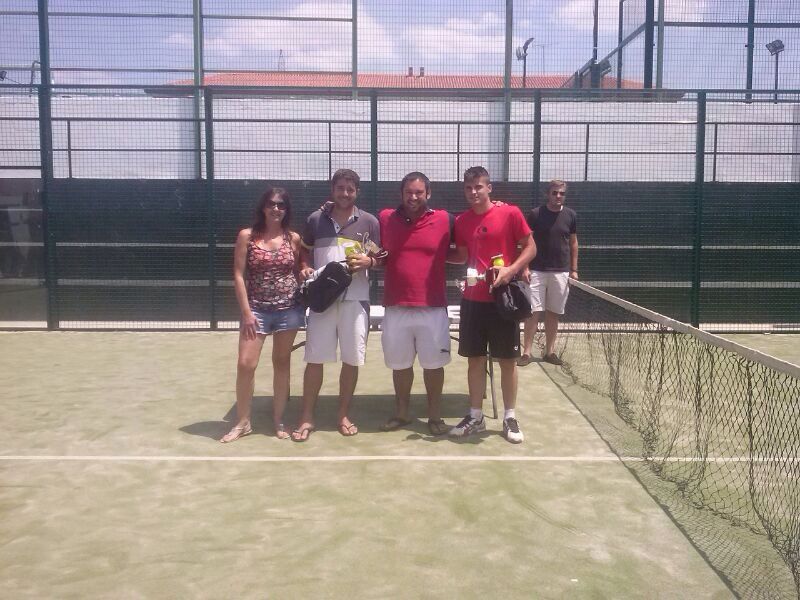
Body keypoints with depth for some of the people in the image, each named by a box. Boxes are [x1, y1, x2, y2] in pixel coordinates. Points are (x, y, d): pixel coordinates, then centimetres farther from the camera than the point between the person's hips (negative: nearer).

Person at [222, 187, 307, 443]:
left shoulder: (294, 238, 3)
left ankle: (278, 421, 21)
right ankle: (243, 422, 11)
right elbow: (239, 275, -4)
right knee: (245, 364, -6)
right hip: (257, 309, -1)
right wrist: (246, 312, -10)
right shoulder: (247, 236, -2)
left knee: (281, 363, 10)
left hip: (289, 309, 2)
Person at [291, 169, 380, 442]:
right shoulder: (315, 219, 7)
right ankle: (307, 417, 11)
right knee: (314, 358, 1)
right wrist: (304, 269, -3)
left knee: (352, 359, 5)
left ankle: (343, 415, 20)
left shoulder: (369, 222, 4)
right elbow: (304, 253, 18)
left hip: (355, 298, 0)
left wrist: (367, 261, -14)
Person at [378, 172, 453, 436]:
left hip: (433, 307, -1)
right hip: (396, 307, 1)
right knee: (400, 364, 11)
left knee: (433, 364, 7)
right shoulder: (385, 218, 3)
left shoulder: (445, 220, -1)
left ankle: (435, 416, 21)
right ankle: (401, 413, 27)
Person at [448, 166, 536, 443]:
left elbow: (530, 247, -3)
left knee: (508, 360, 5)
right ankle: (476, 415, 20)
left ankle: (510, 417, 18)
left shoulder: (510, 213, -7)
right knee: (475, 358, 8)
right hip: (473, 299, 4)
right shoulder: (461, 221, 6)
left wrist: (511, 270, -17)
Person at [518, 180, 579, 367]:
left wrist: (574, 269, 7)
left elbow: (573, 243, 11)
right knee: (533, 311, -4)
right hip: (537, 271, -2)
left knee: (553, 313, 8)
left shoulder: (571, 215, 4)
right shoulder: (535, 214, -3)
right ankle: (526, 352, 0)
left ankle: (549, 351, 17)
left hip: (561, 272, 2)